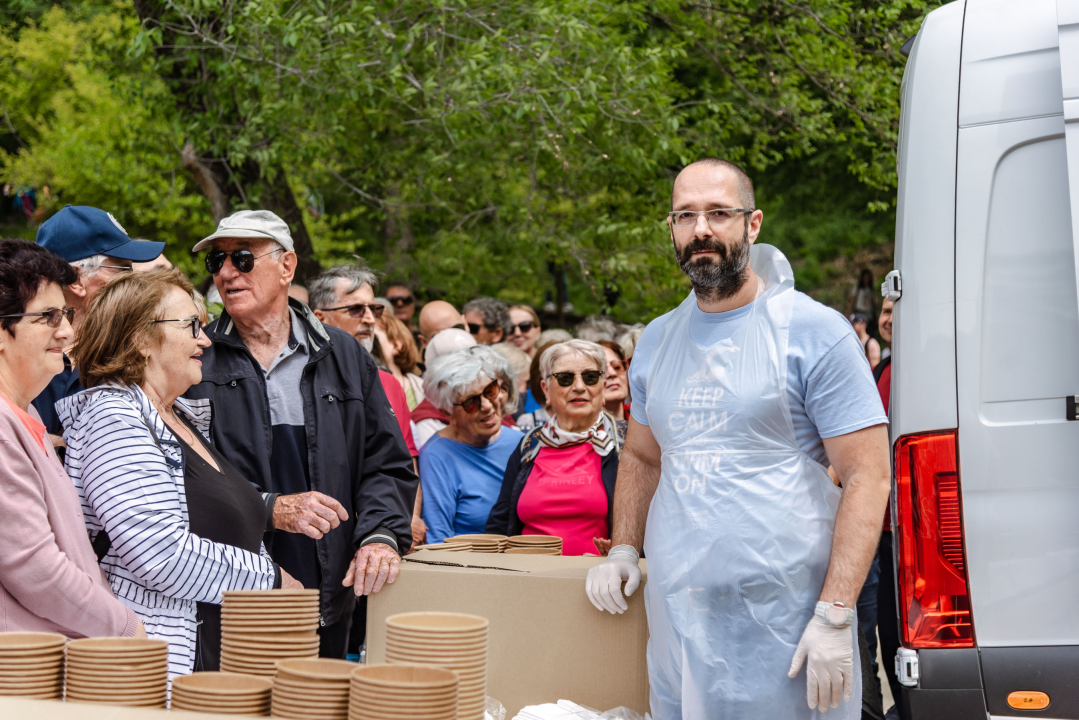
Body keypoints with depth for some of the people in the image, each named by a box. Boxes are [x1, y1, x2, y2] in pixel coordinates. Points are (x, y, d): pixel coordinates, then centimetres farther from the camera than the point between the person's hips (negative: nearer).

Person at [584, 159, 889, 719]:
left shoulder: (813, 331, -5)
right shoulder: (656, 341, 13)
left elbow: (867, 475, -9)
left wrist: (834, 616, -17)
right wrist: (623, 550, 10)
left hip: (783, 624, -5)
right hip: (676, 619, 5)